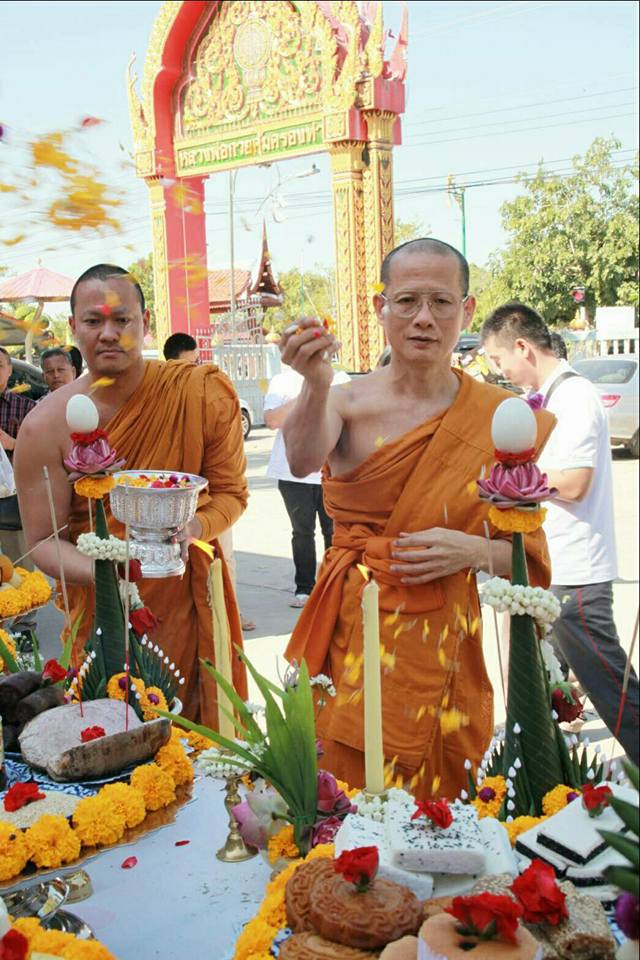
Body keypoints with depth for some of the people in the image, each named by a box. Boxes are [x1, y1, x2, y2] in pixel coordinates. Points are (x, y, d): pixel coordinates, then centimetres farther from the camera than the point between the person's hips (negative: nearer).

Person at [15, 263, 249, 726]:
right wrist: (97, 573, -26)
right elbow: (44, 540, -6)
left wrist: (191, 529, -23)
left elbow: (231, 492, -2)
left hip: (190, 600, 1)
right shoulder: (46, 427, -11)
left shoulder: (203, 392, -10)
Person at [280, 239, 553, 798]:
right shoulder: (349, 402, -5)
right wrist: (316, 385, -44)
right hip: (352, 635, -1)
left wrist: (472, 551, -14)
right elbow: (303, 462, -28)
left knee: (436, 799, 11)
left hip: (443, 642, 1)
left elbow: (529, 553, 5)